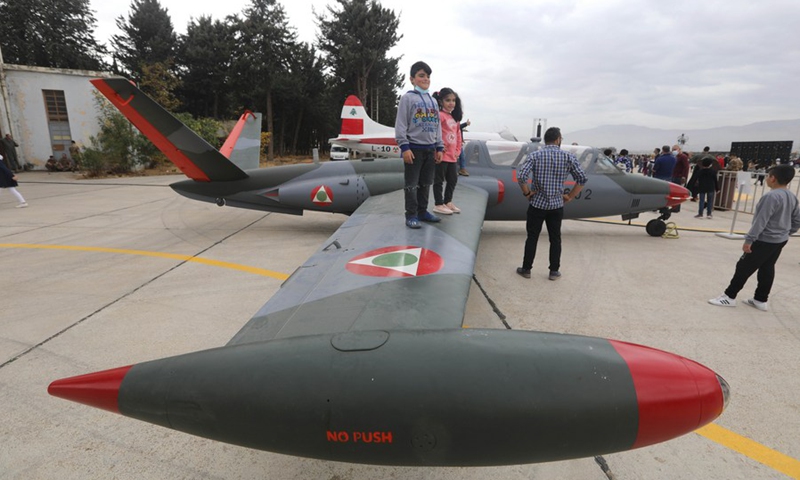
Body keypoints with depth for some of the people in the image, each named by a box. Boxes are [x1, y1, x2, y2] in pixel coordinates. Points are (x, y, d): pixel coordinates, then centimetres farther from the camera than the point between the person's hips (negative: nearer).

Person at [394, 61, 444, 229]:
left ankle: (423, 211, 22)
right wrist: (404, 147, -17)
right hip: (414, 148, -6)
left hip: (430, 149, 6)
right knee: (412, 184, -2)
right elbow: (401, 124, -9)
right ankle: (411, 215, 3)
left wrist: (439, 148, 11)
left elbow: (437, 125, 17)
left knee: (426, 183, 12)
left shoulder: (433, 101, 15)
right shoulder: (408, 98, -3)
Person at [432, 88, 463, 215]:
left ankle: (448, 202, 29)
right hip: (442, 155, -8)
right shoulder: (439, 115, -11)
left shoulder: (455, 117, 16)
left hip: (452, 156, 8)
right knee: (439, 180, 2)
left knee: (453, 179, 15)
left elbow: (458, 135, 20)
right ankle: (438, 204, 11)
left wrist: (458, 151, 12)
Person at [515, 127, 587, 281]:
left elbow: (521, 177, -18)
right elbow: (582, 179, -3)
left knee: (532, 238, 10)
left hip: (537, 204, -1)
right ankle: (554, 271, 21)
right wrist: (570, 196, 6)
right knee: (555, 239, 13)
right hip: (557, 206, 1)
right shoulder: (568, 157, -3)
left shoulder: (534, 155, -6)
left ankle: (526, 269, 18)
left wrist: (527, 193, -4)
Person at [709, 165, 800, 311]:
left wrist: (749, 239, -21)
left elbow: (761, 221, -24)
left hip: (765, 241, -9)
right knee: (767, 269, 15)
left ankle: (729, 296, 6)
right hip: (780, 240, 9)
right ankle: (761, 300, 22)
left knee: (744, 267, -1)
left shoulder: (771, 196, -22)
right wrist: (786, 233, 23)